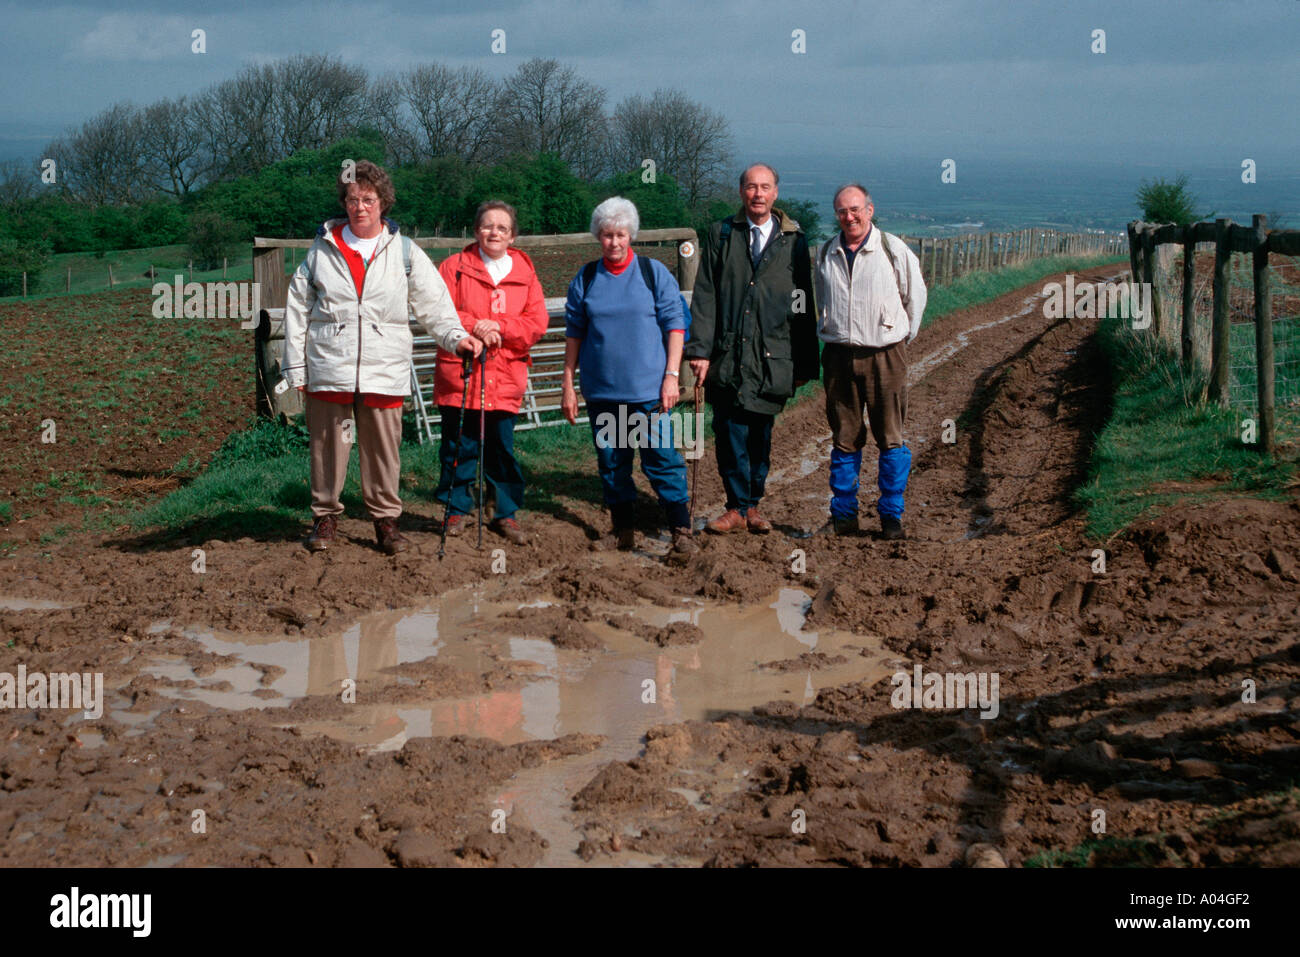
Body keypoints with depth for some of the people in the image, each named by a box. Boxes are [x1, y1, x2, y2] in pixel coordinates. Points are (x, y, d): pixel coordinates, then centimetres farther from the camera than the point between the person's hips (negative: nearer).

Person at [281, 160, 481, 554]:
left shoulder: (405, 252, 8)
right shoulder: (322, 249, 8)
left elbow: (432, 301, 5)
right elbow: (297, 310, 11)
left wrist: (455, 336, -12)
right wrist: (295, 366, 7)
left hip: (384, 371, 0)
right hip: (328, 370, 0)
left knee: (383, 448, 2)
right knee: (328, 445, 4)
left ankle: (386, 518, 15)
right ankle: (325, 515, 19)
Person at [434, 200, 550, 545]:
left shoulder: (525, 272, 9)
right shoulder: (455, 267, 4)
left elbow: (537, 323, 2)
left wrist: (498, 326, -13)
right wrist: (475, 327, -17)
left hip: (504, 378, 1)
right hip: (459, 375, -1)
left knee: (502, 449, 4)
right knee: (459, 448, 3)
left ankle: (506, 514, 14)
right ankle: (457, 509, 16)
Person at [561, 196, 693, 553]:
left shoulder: (654, 273, 1)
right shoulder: (585, 279, 6)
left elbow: (674, 324, 1)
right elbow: (574, 332, 11)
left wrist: (672, 375, -6)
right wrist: (568, 383, 8)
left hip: (648, 389, -3)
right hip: (601, 390, 3)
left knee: (662, 457, -4)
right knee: (611, 460, 8)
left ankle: (681, 529, 3)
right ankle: (623, 528, 19)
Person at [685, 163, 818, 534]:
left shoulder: (793, 241, 7)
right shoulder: (721, 235, 7)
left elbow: (804, 305, 9)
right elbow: (705, 297, 4)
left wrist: (806, 363, 6)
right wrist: (699, 349, -5)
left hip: (773, 357, 0)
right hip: (728, 355, 0)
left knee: (760, 434, 5)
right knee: (730, 433, -2)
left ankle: (751, 506, 18)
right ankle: (737, 508, 8)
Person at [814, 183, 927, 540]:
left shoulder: (894, 250, -1)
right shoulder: (826, 253, 9)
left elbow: (916, 296, 9)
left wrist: (903, 336, 11)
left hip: (884, 355, -2)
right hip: (839, 356, 3)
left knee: (891, 440, -1)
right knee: (844, 440, 6)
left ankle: (892, 517, 7)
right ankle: (844, 514, 14)